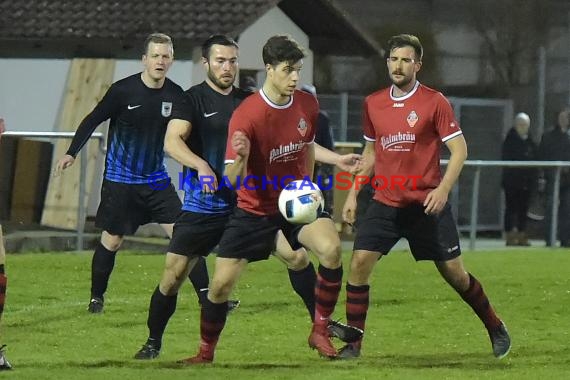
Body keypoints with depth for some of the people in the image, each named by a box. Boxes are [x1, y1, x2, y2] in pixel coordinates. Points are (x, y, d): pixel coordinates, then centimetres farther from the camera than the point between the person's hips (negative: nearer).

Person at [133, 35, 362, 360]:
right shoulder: (194, 99, -3)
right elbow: (172, 141, -18)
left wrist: (336, 159, 5)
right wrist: (201, 166, -36)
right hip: (204, 206, -3)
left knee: (297, 255, -4)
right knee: (174, 272, -7)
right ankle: (153, 342, 10)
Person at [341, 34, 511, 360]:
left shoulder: (434, 101, -6)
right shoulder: (373, 104, 7)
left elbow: (459, 150, -7)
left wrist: (443, 189, -19)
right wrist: (353, 194, 13)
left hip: (427, 204, -3)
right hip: (385, 203, 3)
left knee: (454, 272, 3)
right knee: (360, 263, -12)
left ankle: (497, 329, 24)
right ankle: (353, 343, -4)